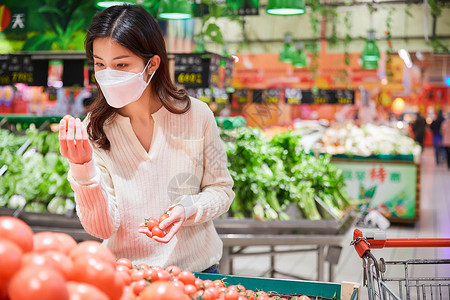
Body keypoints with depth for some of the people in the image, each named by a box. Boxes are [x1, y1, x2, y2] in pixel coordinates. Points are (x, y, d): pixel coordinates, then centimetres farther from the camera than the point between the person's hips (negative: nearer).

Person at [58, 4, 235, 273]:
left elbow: (221, 189, 3)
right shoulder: (94, 129, -5)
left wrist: (188, 209, -15)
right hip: (125, 276, -1)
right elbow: (102, 228, -9)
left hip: (195, 269, 1)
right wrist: (83, 168, -23)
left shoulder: (196, 115, -8)